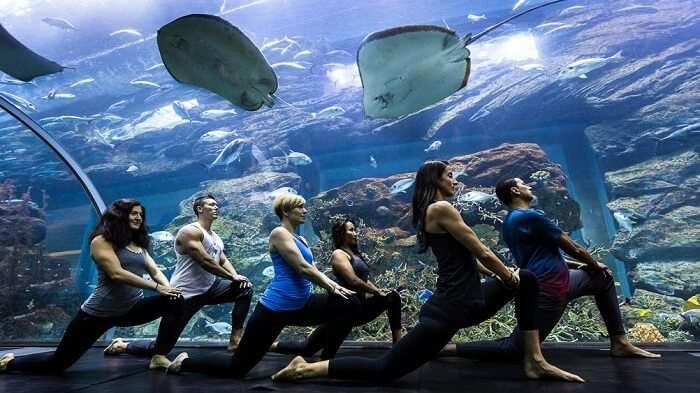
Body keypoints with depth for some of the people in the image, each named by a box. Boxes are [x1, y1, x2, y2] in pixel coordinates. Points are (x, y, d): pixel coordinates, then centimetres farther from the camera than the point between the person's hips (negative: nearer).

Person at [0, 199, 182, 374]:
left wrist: (168, 288, -17)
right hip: (100, 313, -5)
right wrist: (156, 287, -24)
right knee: (56, 363, 7)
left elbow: (155, 272, 5)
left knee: (175, 301, -17)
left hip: (132, 308, 5)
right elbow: (117, 274, -21)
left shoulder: (139, 245, 11)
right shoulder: (101, 241, -9)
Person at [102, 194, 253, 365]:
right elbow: (205, 262, -23)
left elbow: (224, 261, 9)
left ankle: (235, 340, 0)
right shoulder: (190, 231, -14)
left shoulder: (216, 238, 14)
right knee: (160, 348, -2)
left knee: (245, 288, -6)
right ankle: (122, 346, 28)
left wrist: (236, 276, -12)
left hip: (209, 288, 8)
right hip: (185, 294, -8)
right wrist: (232, 277, -17)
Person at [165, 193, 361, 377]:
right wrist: (332, 288, -11)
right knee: (237, 367, 1)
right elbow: (303, 268, -18)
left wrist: (335, 286, -4)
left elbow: (314, 271, 12)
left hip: (300, 306, 8)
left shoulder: (301, 240, 16)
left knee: (350, 303, -1)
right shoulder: (279, 233, -11)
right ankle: (185, 362, 27)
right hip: (275, 308, -8)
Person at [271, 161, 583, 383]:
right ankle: (306, 368, 6)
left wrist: (509, 274, 16)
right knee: (383, 371, -6)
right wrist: (508, 277, 8)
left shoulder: (433, 213, 16)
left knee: (527, 280, 19)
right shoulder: (441, 209, -14)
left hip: (467, 303, 10)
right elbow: (482, 253, -10)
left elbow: (469, 258, 19)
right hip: (448, 310, -10)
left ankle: (535, 362, 23)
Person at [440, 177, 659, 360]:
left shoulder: (510, 221, 11)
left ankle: (620, 343, 26)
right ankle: (448, 348, -5)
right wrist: (595, 265, 11)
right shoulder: (531, 216, -18)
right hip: (549, 290, -10)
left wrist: (583, 265, 24)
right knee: (514, 349, -7)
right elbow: (571, 247, -8)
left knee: (604, 280, 24)